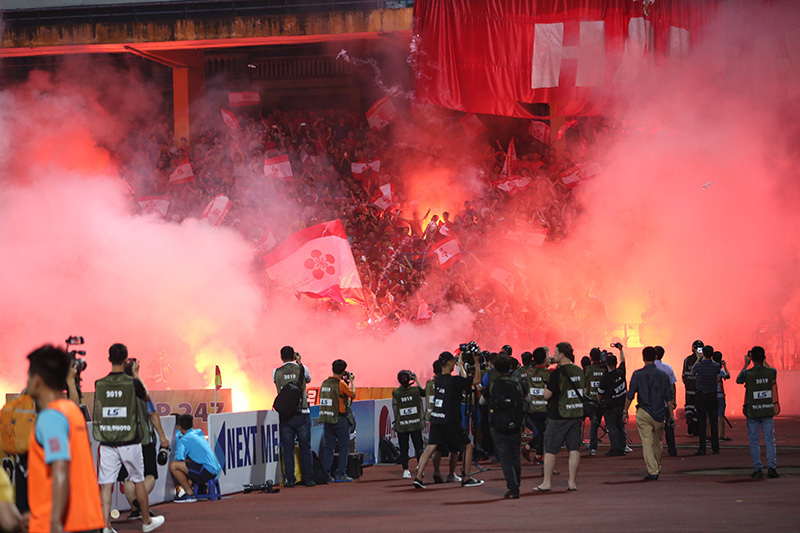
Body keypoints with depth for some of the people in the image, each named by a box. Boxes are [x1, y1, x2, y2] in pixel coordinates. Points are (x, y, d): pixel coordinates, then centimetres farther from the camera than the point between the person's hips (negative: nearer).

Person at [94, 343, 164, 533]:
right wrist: (135, 374, 23)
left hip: (107, 442, 1)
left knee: (106, 483, 1)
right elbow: (146, 397, 12)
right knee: (138, 481, 13)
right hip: (129, 441, -1)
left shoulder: (100, 384, -2)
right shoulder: (133, 383, -9)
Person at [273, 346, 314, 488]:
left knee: (288, 448, 4)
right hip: (302, 414, -1)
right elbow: (308, 379, 18)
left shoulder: (276, 373, -1)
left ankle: (289, 480, 1)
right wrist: (299, 363, 19)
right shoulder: (302, 369, -2)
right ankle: (308, 479, 7)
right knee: (305, 447, 6)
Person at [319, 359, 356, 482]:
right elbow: (352, 394, -4)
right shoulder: (341, 384, -12)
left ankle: (325, 474, 6)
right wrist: (351, 381, 11)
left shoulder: (325, 383, 7)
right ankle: (340, 474, -1)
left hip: (327, 418, 6)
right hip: (339, 419, -6)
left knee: (328, 446, 9)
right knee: (344, 446, 3)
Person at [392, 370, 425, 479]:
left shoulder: (395, 393, -11)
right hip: (415, 424, 0)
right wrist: (416, 381, 12)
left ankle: (405, 470, 4)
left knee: (403, 448, 8)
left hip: (401, 425, 0)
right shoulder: (416, 390, -11)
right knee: (418, 447, 11)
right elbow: (424, 392, 8)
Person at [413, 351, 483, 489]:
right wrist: (477, 363, -4)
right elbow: (476, 380, -11)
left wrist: (461, 366, 29)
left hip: (436, 419, 7)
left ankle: (418, 476, -7)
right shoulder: (453, 380, -16)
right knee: (468, 446, 8)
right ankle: (466, 478, 10)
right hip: (450, 421, -7)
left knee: (430, 447, 5)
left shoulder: (437, 380, 8)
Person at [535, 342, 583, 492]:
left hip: (558, 416, -6)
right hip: (577, 414, 6)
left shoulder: (558, 373, -15)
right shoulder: (579, 371, 6)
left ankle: (547, 483, 3)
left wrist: (546, 386, 7)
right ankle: (572, 482, 4)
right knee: (574, 449, 5)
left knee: (550, 450, 2)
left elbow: (547, 394, -14)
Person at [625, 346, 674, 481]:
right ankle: (658, 468, 31)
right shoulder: (662, 375, 0)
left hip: (643, 413, -2)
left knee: (647, 442, -2)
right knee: (657, 442, 17)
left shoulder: (638, 375, -5)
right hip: (659, 413, 2)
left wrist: (625, 411, 7)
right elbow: (669, 397, 2)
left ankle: (652, 471, -9)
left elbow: (630, 395, -3)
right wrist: (670, 414, 9)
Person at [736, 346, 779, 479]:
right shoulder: (772, 372, -7)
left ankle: (757, 469, 3)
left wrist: (746, 364, 13)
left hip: (752, 412, -2)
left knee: (754, 442, 5)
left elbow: (738, 380, 9)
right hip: (768, 411, 2)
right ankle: (771, 468, 0)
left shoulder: (748, 374, -14)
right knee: (770, 440, 7)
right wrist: (764, 362, 23)